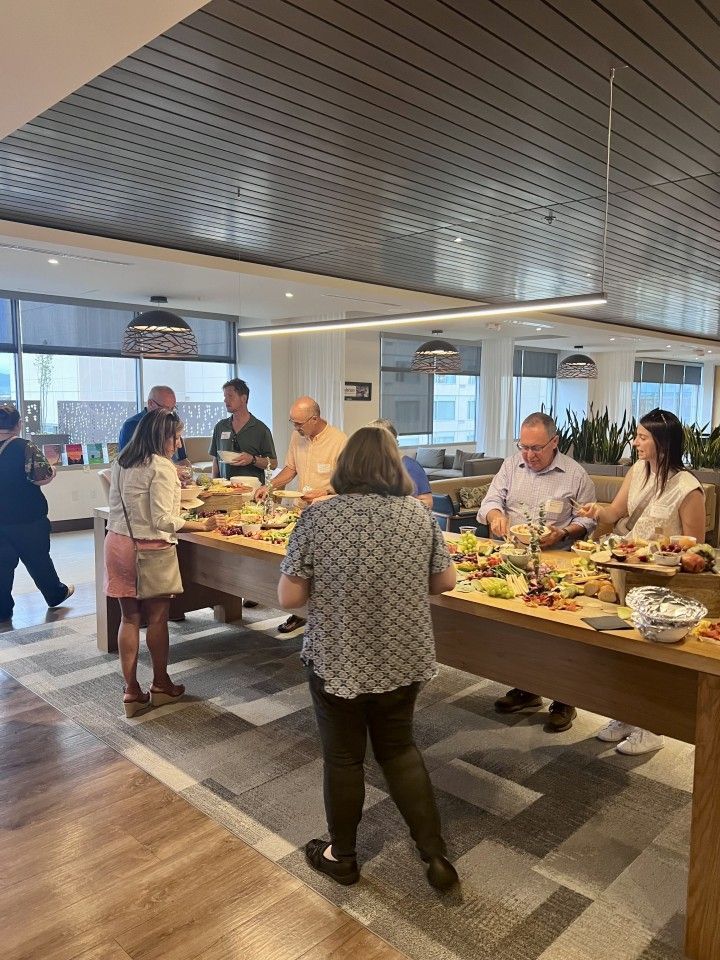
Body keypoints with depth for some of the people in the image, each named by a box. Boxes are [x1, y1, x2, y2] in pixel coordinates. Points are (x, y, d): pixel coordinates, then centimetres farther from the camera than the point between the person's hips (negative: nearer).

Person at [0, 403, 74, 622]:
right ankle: (56, 594, 33)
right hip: (27, 517, -3)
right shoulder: (25, 447, -17)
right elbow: (41, 477, -21)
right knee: (38, 559, 14)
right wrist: (52, 471, -1)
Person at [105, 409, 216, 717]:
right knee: (157, 618, 10)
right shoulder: (161, 467, -16)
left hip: (117, 542, 7)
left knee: (129, 617, 12)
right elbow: (162, 521, -19)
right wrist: (200, 525, -12)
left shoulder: (121, 463, 7)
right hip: (148, 549, -7)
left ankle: (131, 691, 17)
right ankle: (161, 685, 24)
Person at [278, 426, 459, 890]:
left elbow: (288, 597, -12)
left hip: (338, 662, -3)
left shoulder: (317, 517, -15)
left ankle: (342, 857, 37)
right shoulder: (419, 514, -7)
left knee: (344, 757, 16)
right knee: (399, 747, 23)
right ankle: (437, 855, 27)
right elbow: (446, 582, 2)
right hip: (403, 660, 3)